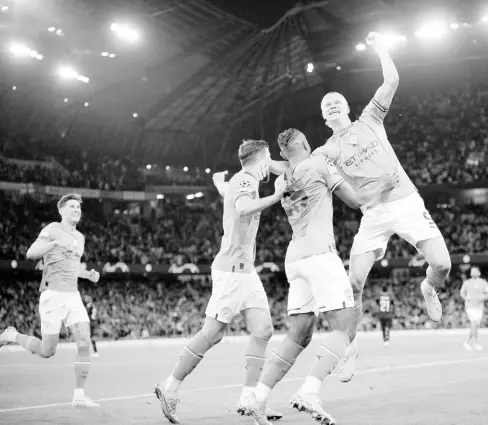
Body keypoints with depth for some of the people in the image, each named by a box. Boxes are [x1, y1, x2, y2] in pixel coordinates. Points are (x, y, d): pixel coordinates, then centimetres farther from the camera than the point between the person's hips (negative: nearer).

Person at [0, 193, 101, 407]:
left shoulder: (80, 237, 17)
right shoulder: (52, 229, -5)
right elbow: (31, 253, -19)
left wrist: (89, 274, 12)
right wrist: (56, 242, -31)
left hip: (73, 296, 6)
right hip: (53, 296, -6)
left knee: (84, 343, -10)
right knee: (47, 351, 0)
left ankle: (79, 395, -4)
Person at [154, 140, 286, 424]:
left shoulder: (241, 182, 20)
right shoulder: (245, 180, -9)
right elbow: (243, 208, -31)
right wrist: (277, 196, -27)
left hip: (245, 270, 10)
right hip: (233, 269, -10)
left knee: (263, 329, 0)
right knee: (213, 333, -8)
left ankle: (249, 398, 0)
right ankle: (170, 388, 4)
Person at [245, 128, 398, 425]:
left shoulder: (281, 182, 19)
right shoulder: (320, 164, 3)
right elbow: (356, 201, 6)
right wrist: (382, 189, 22)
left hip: (295, 259, 7)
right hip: (320, 255, -7)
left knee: (299, 336, 9)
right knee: (344, 329, -8)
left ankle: (259, 397, 3)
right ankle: (309, 393, -23)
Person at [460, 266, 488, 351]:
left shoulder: (483, 283, 4)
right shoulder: (467, 283, 2)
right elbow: (462, 292, 13)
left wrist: (484, 297, -18)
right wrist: (466, 298, -6)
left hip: (479, 307, 3)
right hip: (470, 307, -3)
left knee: (476, 326, 6)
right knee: (474, 324, -15)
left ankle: (467, 342, 20)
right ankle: (476, 343, -6)